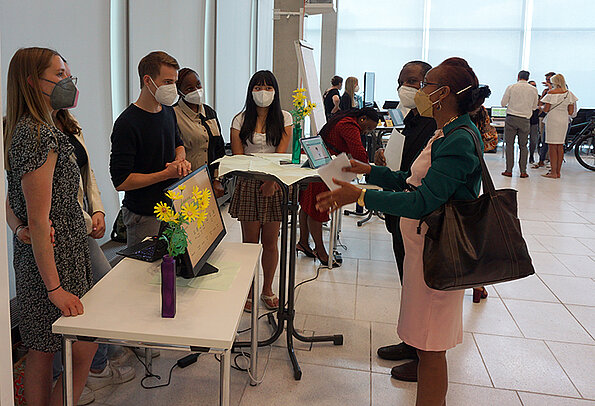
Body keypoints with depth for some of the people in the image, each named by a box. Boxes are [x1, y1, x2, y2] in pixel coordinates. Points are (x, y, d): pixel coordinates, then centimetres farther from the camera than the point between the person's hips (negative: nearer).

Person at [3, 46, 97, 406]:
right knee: (83, 350, 1)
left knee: (42, 352, 17)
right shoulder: (38, 135, -19)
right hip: (55, 260, -10)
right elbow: (38, 221, -22)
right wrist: (55, 288, -21)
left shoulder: (30, 128, 13)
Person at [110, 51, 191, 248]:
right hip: (144, 216, -7)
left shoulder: (168, 111, 6)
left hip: (172, 208, 7)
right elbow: (120, 181, -21)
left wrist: (180, 160, 0)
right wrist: (167, 173, -20)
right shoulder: (127, 123, -19)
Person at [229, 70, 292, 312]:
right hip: (248, 184, 0)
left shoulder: (284, 118, 6)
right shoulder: (241, 120, 5)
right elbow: (237, 157, -1)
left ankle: (267, 289, 22)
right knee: (250, 241, 3)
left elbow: (281, 153, -4)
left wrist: (271, 180, -18)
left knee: (270, 241, 6)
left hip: (275, 184, 1)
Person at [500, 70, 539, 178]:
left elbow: (503, 103, 1)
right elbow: (534, 106, 12)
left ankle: (509, 170, 2)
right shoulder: (533, 90, 3)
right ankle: (523, 171, 7)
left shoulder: (511, 87, -2)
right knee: (523, 146, 9)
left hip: (511, 118, -1)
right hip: (525, 120, 2)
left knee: (509, 144, 4)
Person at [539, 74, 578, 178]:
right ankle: (558, 172, 15)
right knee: (560, 146, 11)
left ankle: (553, 172, -4)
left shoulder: (551, 93, -8)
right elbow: (571, 112, 6)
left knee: (552, 146, -3)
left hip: (552, 120, -5)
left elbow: (545, 109, -9)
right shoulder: (569, 93, 7)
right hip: (564, 121, 6)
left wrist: (541, 107, 12)